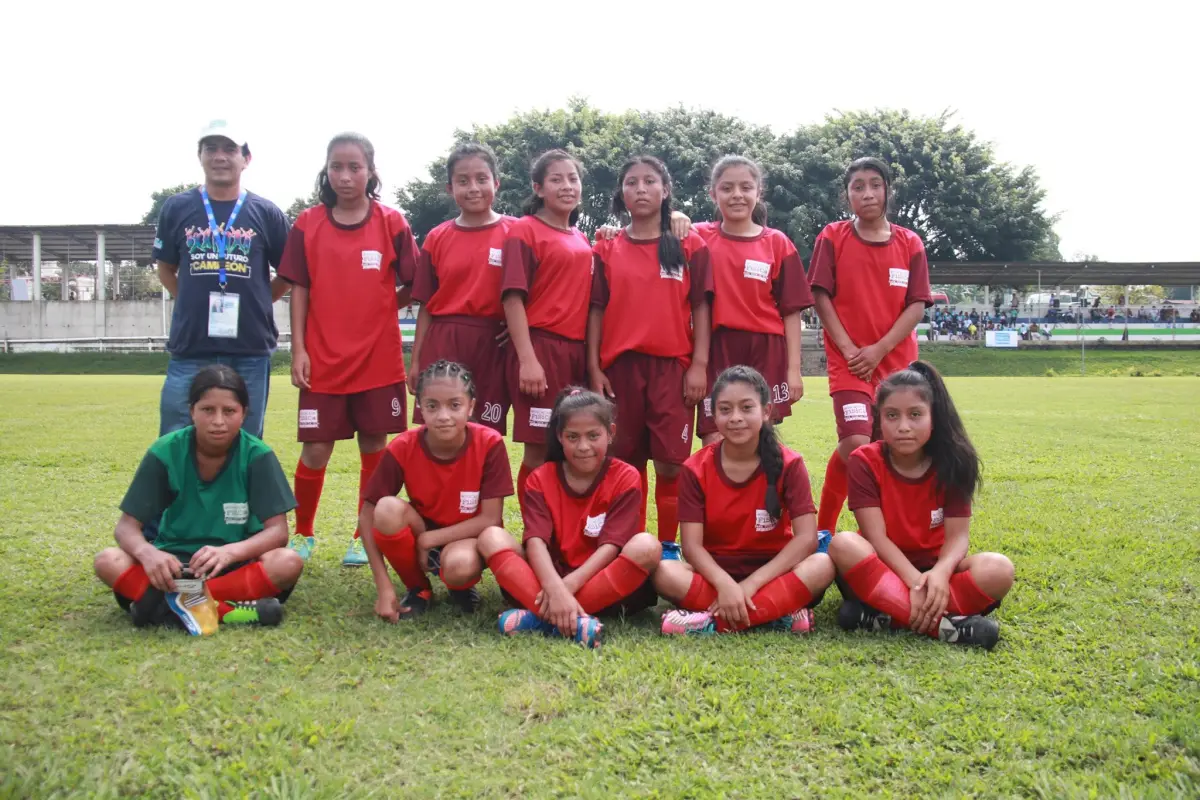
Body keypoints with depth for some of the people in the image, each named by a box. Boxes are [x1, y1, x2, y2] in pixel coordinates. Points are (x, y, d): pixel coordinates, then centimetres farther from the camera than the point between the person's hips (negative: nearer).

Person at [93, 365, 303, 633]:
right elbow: (127, 525, -9)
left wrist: (230, 552, -36)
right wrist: (148, 553, -34)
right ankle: (226, 609, -33)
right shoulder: (165, 452, -10)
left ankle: (164, 605, -27)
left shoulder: (257, 455, -12)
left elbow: (278, 531, -16)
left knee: (288, 563, -32)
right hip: (175, 564, 1)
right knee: (109, 561, -26)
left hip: (236, 566, -1)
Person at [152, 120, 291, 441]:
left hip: (250, 350, 0)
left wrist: (252, 304, 6)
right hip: (190, 348, 0)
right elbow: (166, 270, 16)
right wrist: (195, 305, 6)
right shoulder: (177, 208, 5)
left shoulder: (266, 213, 3)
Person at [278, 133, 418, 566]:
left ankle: (365, 537, 22)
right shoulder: (308, 224, 3)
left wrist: (378, 312, 0)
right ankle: (303, 533, 24)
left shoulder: (391, 223, 1)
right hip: (323, 358, 0)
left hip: (379, 357, 0)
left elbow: (412, 286, 6)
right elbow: (298, 288, 3)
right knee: (315, 450, 3)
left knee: (374, 448, 7)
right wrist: (298, 348, -2)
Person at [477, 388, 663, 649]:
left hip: (605, 585, -1)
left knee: (646, 545, -30)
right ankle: (575, 622, -40)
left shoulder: (626, 478, -3)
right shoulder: (540, 480, 0)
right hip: (549, 580, 2)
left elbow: (611, 545, -14)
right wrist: (555, 589, -35)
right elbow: (536, 541, -15)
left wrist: (570, 584, -29)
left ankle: (540, 617, -31)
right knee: (491, 537, -20)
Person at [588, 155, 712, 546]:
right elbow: (596, 310, 7)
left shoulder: (690, 247, 7)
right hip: (620, 366, 1)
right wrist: (594, 369, 0)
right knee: (627, 463, 6)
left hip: (673, 365, -1)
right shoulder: (606, 250, 10)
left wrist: (699, 364, -4)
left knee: (671, 463, -3)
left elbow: (700, 307, 4)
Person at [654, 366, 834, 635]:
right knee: (665, 573, -30)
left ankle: (715, 621, -31)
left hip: (771, 573, 0)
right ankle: (781, 613, -30)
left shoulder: (788, 464, -7)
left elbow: (806, 538, -16)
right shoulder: (696, 469, -5)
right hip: (715, 573, 0)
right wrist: (725, 585, -32)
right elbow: (692, 544, -12)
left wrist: (750, 584, -25)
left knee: (823, 565, -31)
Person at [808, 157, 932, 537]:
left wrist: (879, 349, -11)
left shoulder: (910, 244, 5)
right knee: (857, 445, -17)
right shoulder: (832, 238, 0)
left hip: (896, 361, 3)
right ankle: (824, 530, 1)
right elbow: (820, 297, -3)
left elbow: (917, 305, 0)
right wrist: (848, 348, -12)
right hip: (848, 360, -3)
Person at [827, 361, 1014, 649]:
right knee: (844, 544, -35)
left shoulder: (952, 462, -6)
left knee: (999, 569, -28)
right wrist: (915, 581, -33)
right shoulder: (864, 461, -11)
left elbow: (958, 534, -11)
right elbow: (876, 536, -18)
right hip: (884, 568, -2)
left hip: (934, 569, 2)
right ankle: (943, 624, -40)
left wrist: (940, 573, -34)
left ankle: (883, 615, -32)